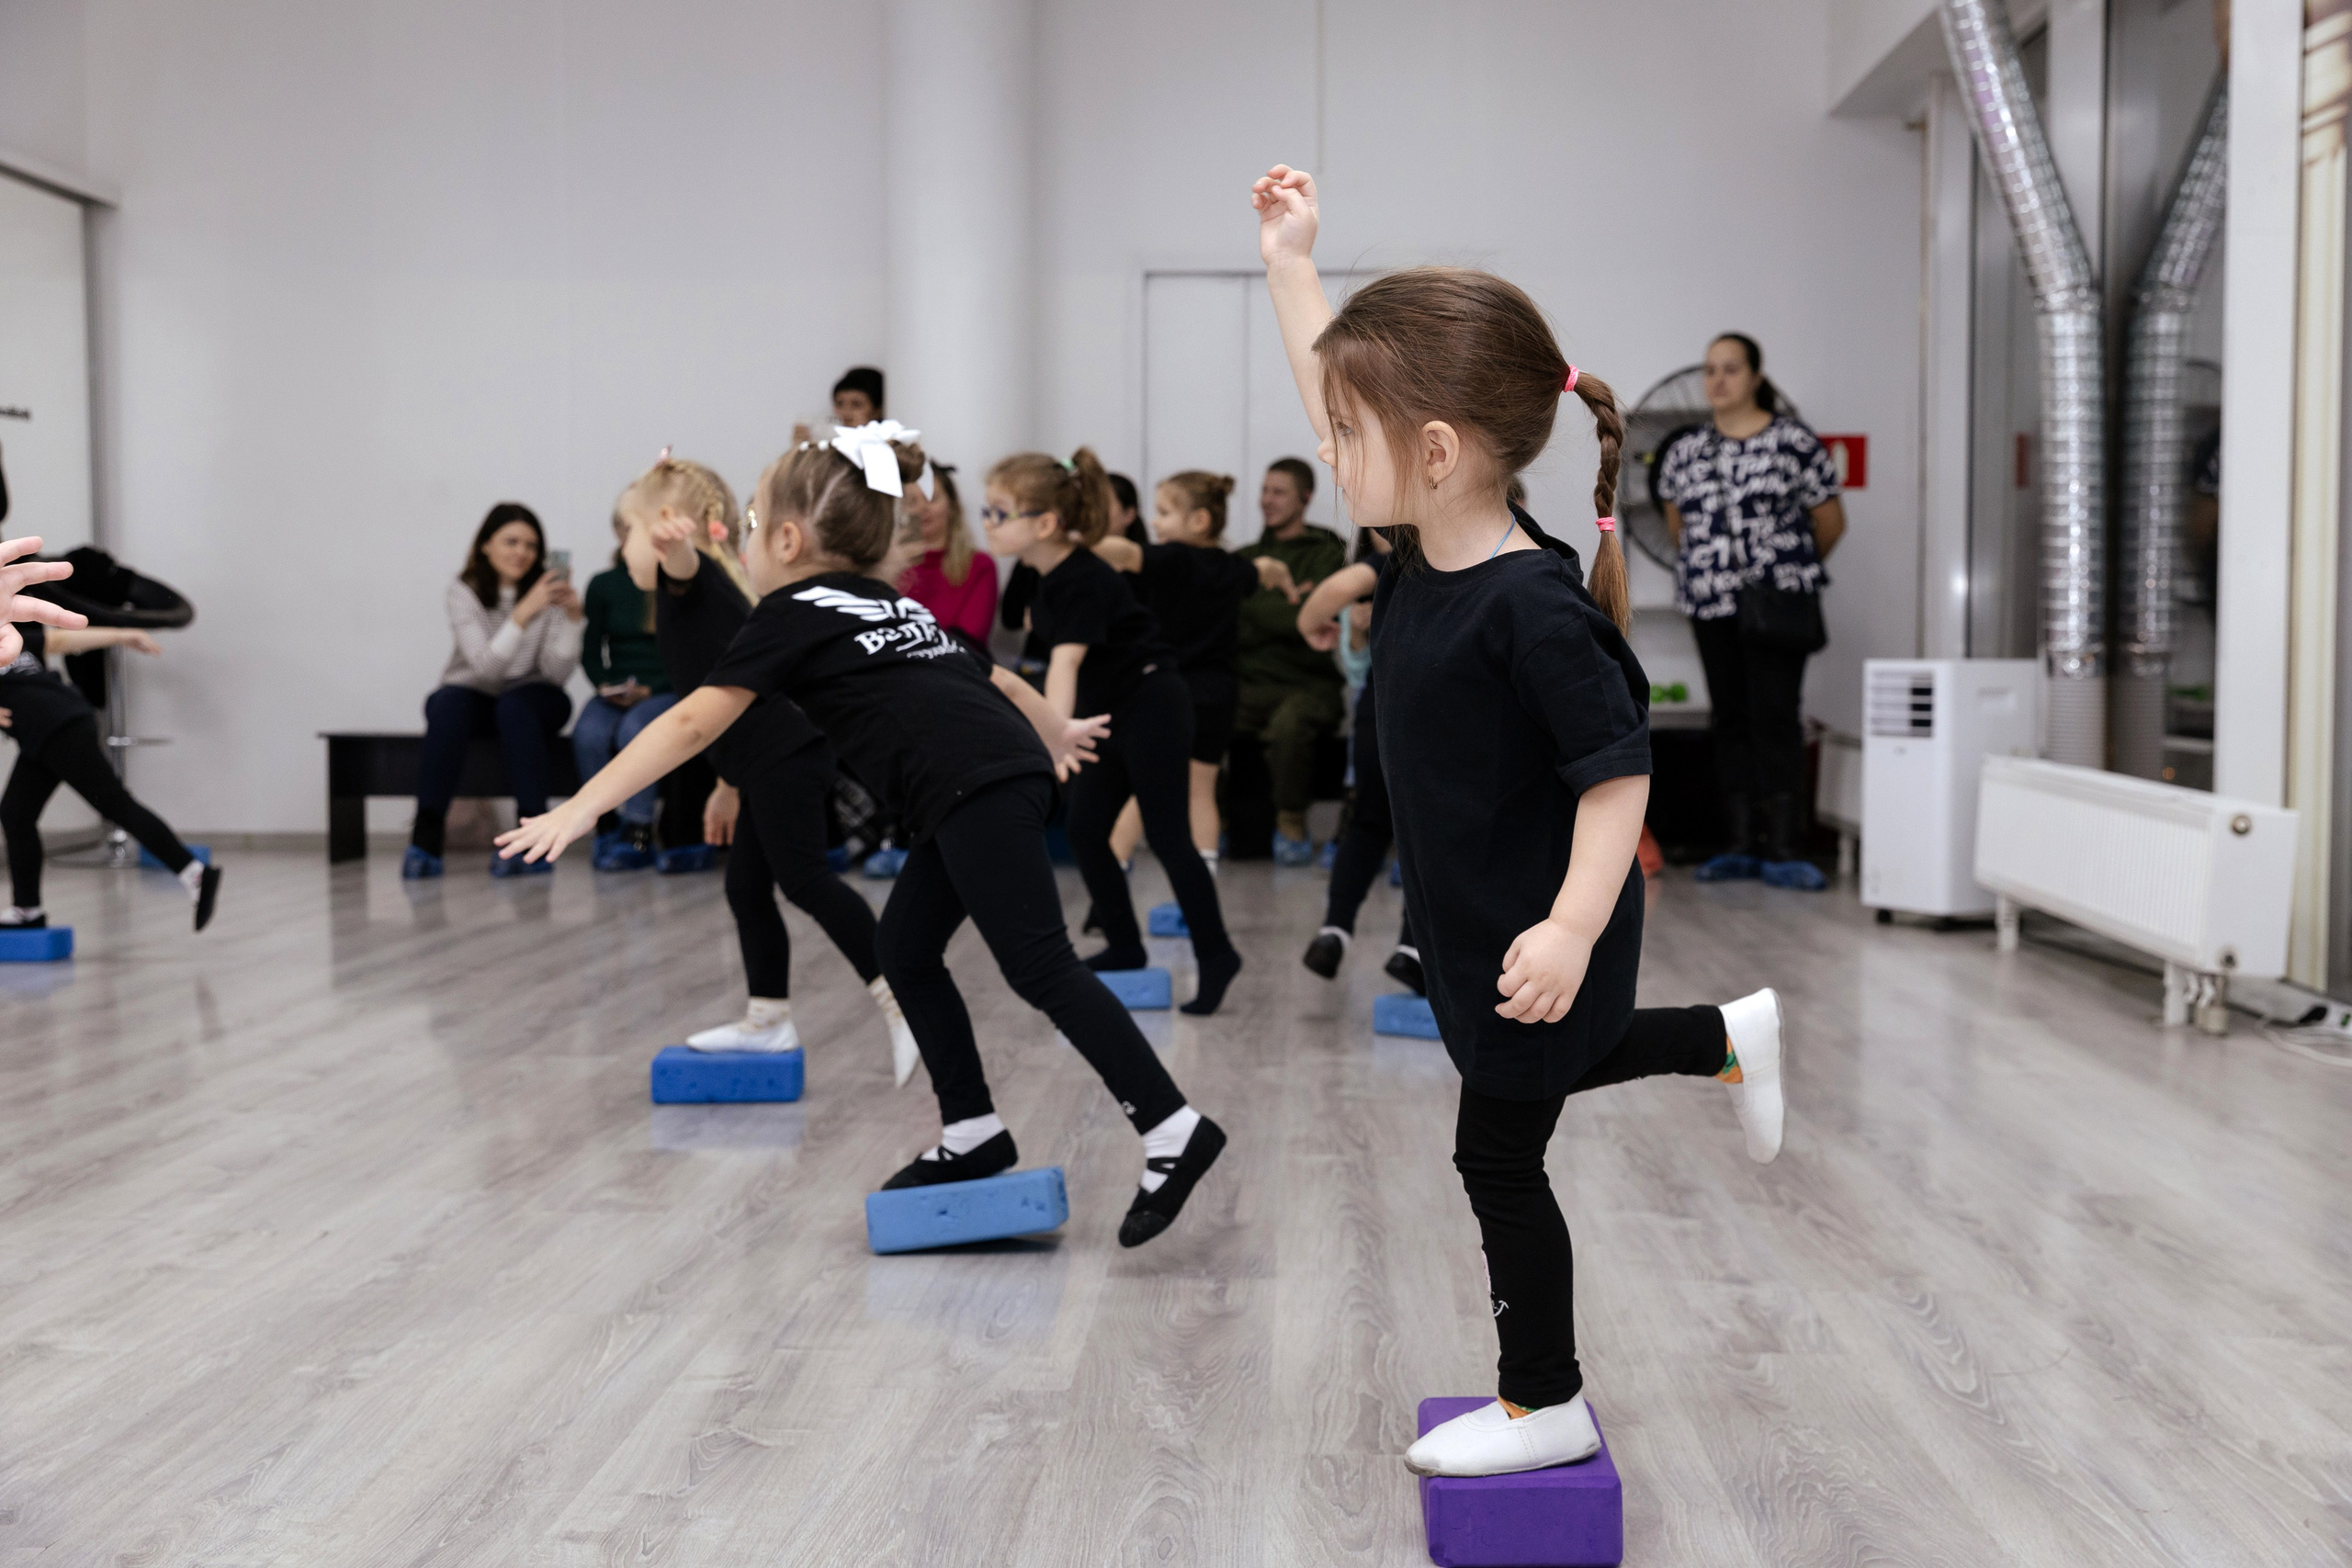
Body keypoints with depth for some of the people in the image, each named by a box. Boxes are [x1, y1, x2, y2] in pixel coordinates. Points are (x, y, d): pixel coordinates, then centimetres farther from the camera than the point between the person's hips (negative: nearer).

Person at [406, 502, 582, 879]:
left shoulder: (548, 591, -7)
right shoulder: (464, 593, -10)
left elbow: (557, 674, -16)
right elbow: (485, 667, -25)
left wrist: (573, 617, -29)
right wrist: (523, 614, -37)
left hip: (532, 701, 0)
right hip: (475, 696, 0)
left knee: (513, 706, -34)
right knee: (447, 706, -33)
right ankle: (425, 840, -35)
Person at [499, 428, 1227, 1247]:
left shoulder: (792, 613, 5)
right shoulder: (888, 604, 28)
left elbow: (693, 723, -3)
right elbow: (990, 676, 40)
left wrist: (579, 809, -3)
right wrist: (1055, 732, 58)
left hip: (979, 792, -9)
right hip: (1008, 774, 9)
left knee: (1042, 968, -7)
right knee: (904, 947, 16)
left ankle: (1174, 1131, -8)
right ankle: (974, 1134, 20)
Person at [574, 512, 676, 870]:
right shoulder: (604, 585, 10)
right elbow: (590, 652, 12)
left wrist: (649, 690, -13)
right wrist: (606, 686, -7)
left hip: (665, 692, -3)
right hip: (615, 694, 3)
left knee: (634, 729, -34)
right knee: (588, 734, -29)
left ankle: (638, 835, -27)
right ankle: (607, 827, -14)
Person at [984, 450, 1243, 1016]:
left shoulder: (1085, 581, -24)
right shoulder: (1048, 573, 2)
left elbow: (1066, 663, -37)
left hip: (1151, 705, -9)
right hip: (1111, 713, 9)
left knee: (1167, 835, -6)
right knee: (1085, 829, 7)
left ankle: (1216, 955, 4)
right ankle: (1124, 946, 18)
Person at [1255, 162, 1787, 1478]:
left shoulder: (1532, 609, -30)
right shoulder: (1427, 544, -5)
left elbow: (1618, 772, -30)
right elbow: (1354, 396, 8)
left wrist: (1573, 927, -38)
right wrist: (1291, 262, 8)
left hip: (1537, 937, -8)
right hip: (1473, 916, 8)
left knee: (1501, 1156, 8)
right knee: (1541, 1076, 31)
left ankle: (1548, 1408, 27)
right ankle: (1730, 1038, 49)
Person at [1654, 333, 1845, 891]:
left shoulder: (1794, 441, -2)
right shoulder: (1685, 451, 10)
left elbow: (1830, 520, 5)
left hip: (1776, 604, -4)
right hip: (1711, 605, 4)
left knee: (1777, 719, -9)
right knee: (1731, 720, 7)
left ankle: (1784, 850, -7)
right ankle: (1743, 844, 12)